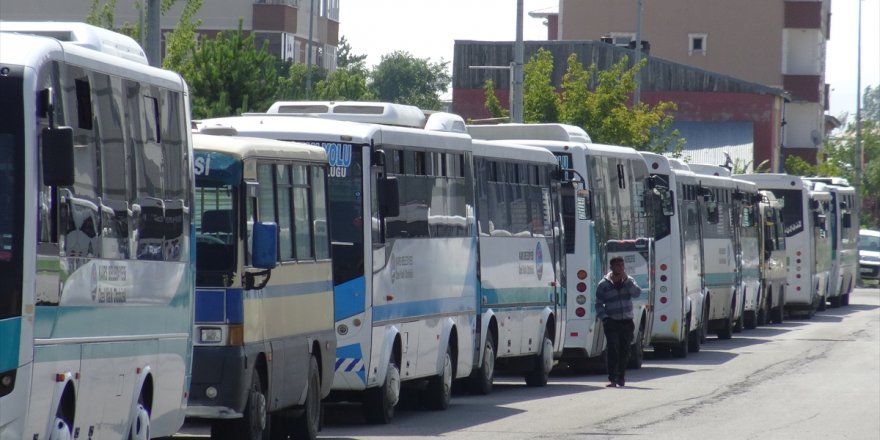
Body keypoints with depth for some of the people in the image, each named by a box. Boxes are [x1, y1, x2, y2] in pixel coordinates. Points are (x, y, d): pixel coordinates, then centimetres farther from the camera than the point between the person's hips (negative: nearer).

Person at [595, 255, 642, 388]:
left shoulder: (628, 281, 10)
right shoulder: (604, 284, 1)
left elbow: (637, 293, -8)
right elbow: (599, 304, 2)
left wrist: (626, 280, -14)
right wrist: (604, 318, -12)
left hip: (627, 322, 3)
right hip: (612, 322, -3)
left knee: (624, 351, 9)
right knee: (612, 349, -15)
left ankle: (621, 377, 22)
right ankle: (612, 378, -16)